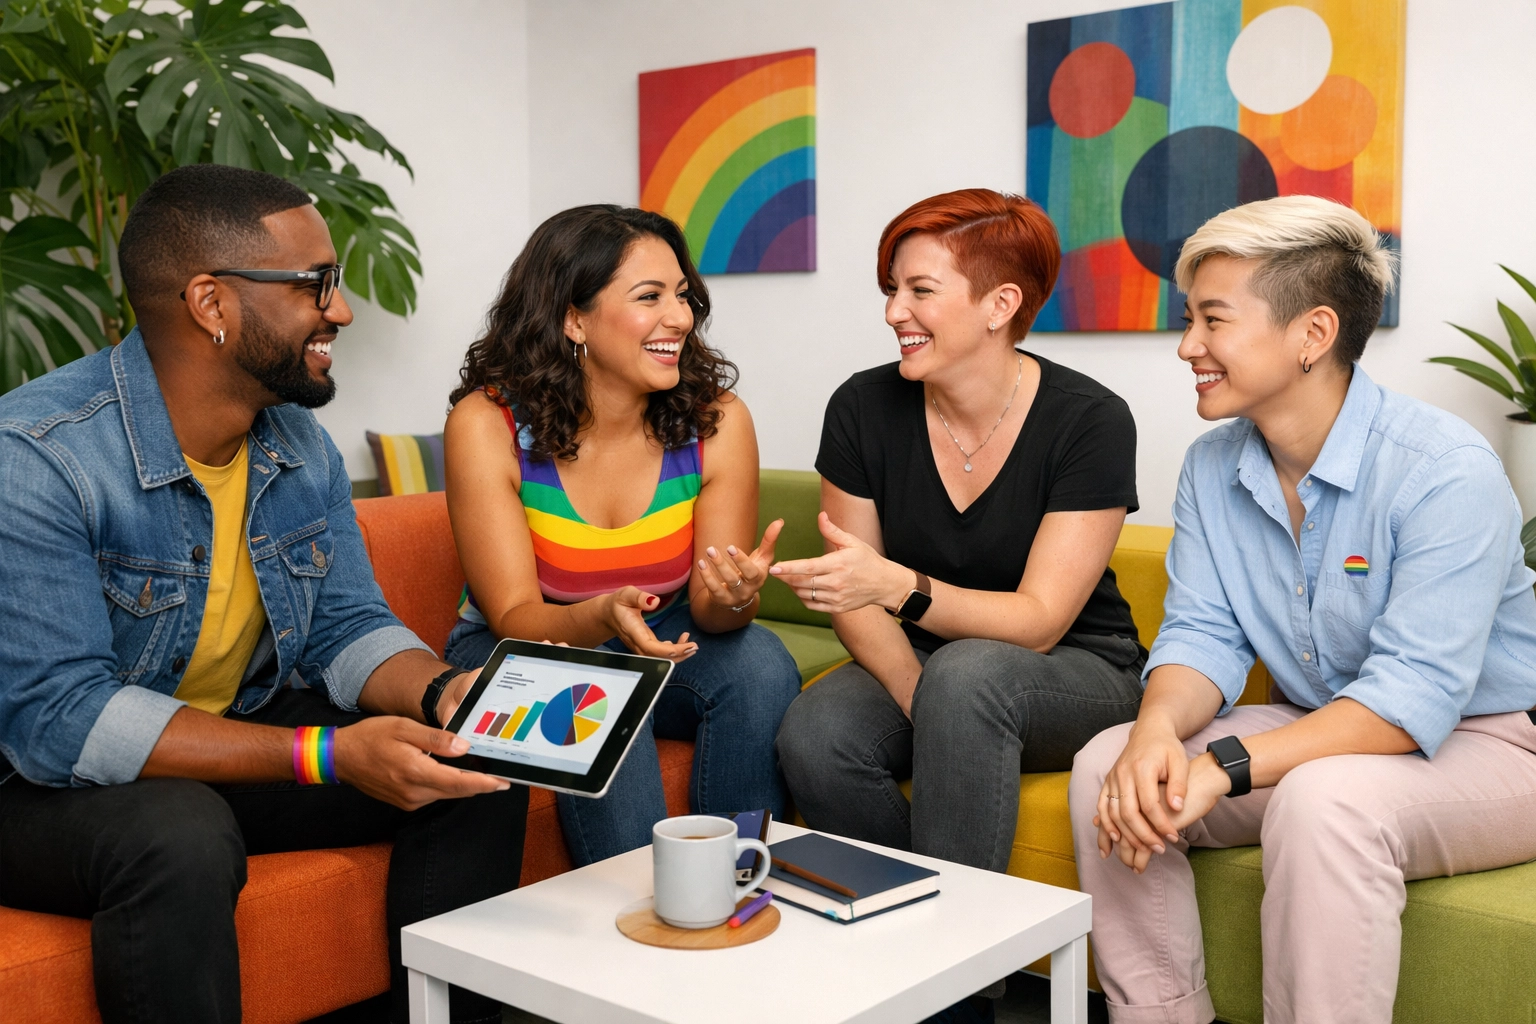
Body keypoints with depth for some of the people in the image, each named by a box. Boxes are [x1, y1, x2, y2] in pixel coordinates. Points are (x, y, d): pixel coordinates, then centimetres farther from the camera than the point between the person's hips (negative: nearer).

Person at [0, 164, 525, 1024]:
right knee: (181, 838, -38)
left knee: (481, 773, -7)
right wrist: (326, 753, -34)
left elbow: (347, 627, 2)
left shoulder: (301, 444, -1)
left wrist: (443, 693, -21)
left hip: (241, 743, 7)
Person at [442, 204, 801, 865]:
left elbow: (709, 608, -10)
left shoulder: (717, 420, -12)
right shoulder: (486, 425, -19)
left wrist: (733, 597, -35)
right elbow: (516, 619, -20)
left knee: (760, 662, -26)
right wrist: (600, 617, -42)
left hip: (659, 642, 3)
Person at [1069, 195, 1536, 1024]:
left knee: (1322, 799, -37)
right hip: (1320, 738, 6)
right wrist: (1158, 731, -27)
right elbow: (1202, 635, -3)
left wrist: (1224, 766, -37)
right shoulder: (1211, 468, 0)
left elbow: (1414, 695, -28)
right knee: (1107, 768, -13)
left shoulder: (1445, 473, -22)